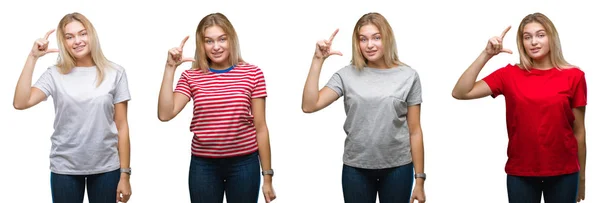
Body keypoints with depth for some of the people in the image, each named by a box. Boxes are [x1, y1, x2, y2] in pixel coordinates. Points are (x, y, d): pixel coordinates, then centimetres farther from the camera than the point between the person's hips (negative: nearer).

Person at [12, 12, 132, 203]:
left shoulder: (114, 73, -1)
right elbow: (20, 103, -14)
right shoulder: (55, 74, 0)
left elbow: (122, 126, -1)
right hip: (64, 168, 1)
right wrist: (32, 58, -12)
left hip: (106, 168, 0)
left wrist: (124, 174, -2)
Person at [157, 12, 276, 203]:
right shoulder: (191, 77, 2)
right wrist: (170, 68, -12)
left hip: (244, 164, -1)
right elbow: (165, 114, -11)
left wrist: (267, 175, 0)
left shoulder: (252, 74, -3)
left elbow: (260, 128, -1)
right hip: (203, 165, 1)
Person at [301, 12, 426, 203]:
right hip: (356, 168, 1)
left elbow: (415, 132, 1)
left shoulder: (408, 76, -1)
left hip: (397, 168, -1)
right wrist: (318, 60, -12)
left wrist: (420, 179, 0)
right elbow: (309, 105, -10)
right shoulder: (347, 75, -1)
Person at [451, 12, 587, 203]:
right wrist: (486, 55, -17)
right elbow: (460, 93, -11)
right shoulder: (509, 74, -1)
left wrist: (582, 176, 7)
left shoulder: (573, 76, -4)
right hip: (520, 172, 1)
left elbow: (579, 130, 2)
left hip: (563, 172, 0)